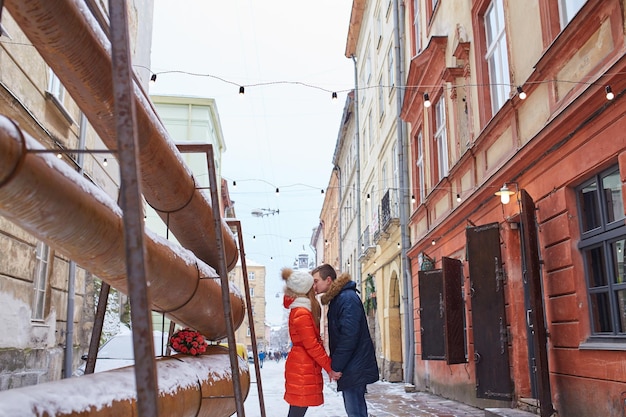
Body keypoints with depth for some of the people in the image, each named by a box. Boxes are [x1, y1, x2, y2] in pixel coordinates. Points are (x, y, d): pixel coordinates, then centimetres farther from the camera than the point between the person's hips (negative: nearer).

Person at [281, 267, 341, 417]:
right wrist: (329, 367, -13)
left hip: (304, 369, 10)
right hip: (302, 371, -10)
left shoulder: (300, 310, 12)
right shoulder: (302, 313, -17)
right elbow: (312, 345, -18)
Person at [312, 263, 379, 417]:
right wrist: (334, 363, 13)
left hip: (354, 368, -10)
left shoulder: (347, 298, -17)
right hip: (350, 368, 10)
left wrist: (335, 367, -18)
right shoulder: (337, 299, 15)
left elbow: (349, 337, -23)